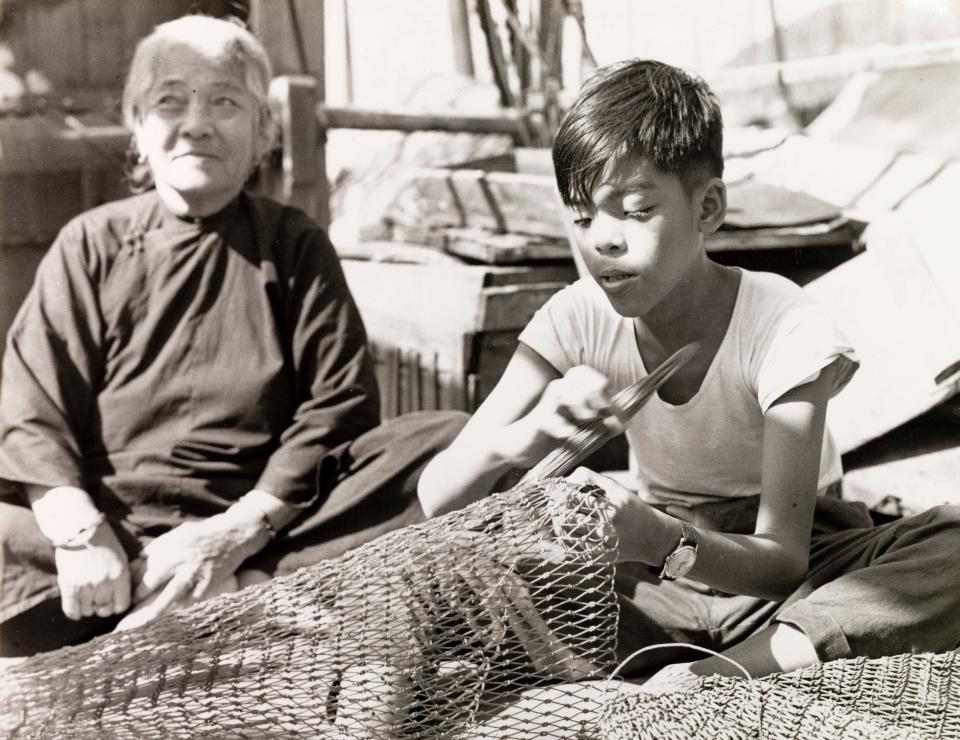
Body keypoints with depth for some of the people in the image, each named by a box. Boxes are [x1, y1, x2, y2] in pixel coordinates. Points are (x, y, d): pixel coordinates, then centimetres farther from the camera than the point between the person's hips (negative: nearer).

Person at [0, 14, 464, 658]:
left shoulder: (296, 247, 9)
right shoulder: (90, 244, 10)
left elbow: (340, 405, -3)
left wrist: (235, 532, -16)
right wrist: (79, 530, -20)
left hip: (262, 526, 0)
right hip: (111, 524, 1)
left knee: (449, 442, -23)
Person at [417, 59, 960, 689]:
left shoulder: (783, 326, -18)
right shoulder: (580, 319, -10)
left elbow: (782, 557, -22)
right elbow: (439, 500, -15)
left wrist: (663, 541, -43)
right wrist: (524, 437, -36)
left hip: (780, 562, -2)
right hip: (659, 568, 3)